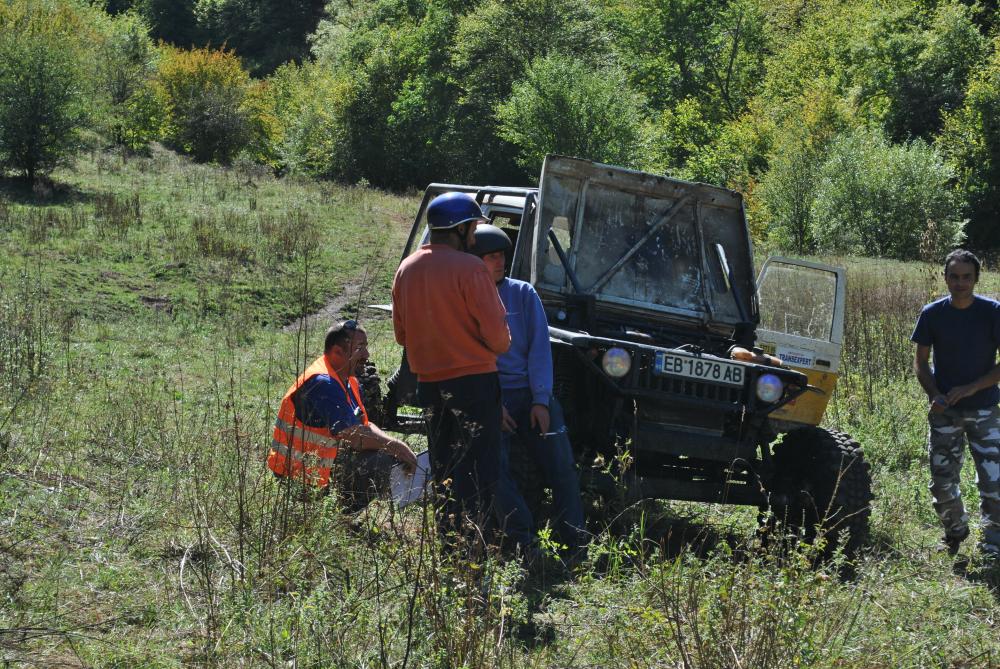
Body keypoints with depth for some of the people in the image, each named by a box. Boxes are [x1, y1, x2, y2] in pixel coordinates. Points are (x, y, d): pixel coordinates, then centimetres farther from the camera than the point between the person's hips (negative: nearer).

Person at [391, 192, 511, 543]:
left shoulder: (407, 269, 8)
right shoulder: (468, 268, -14)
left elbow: (401, 333, 14)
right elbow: (495, 329, -15)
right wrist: (500, 346, 6)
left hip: (429, 382, 6)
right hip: (473, 379, -6)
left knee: (443, 469, 15)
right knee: (479, 470, -2)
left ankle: (447, 539, 16)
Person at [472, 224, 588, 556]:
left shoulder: (523, 294, 8)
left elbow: (540, 347, 3)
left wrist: (541, 400, -7)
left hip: (532, 392, 2)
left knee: (562, 467, -5)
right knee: (495, 468, -19)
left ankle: (577, 545, -4)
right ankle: (526, 543, -16)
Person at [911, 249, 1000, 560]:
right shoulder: (932, 314, -3)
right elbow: (921, 362, 3)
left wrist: (972, 388, -17)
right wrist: (935, 396, -13)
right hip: (944, 410, 2)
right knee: (942, 481, 5)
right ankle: (955, 531, 30)